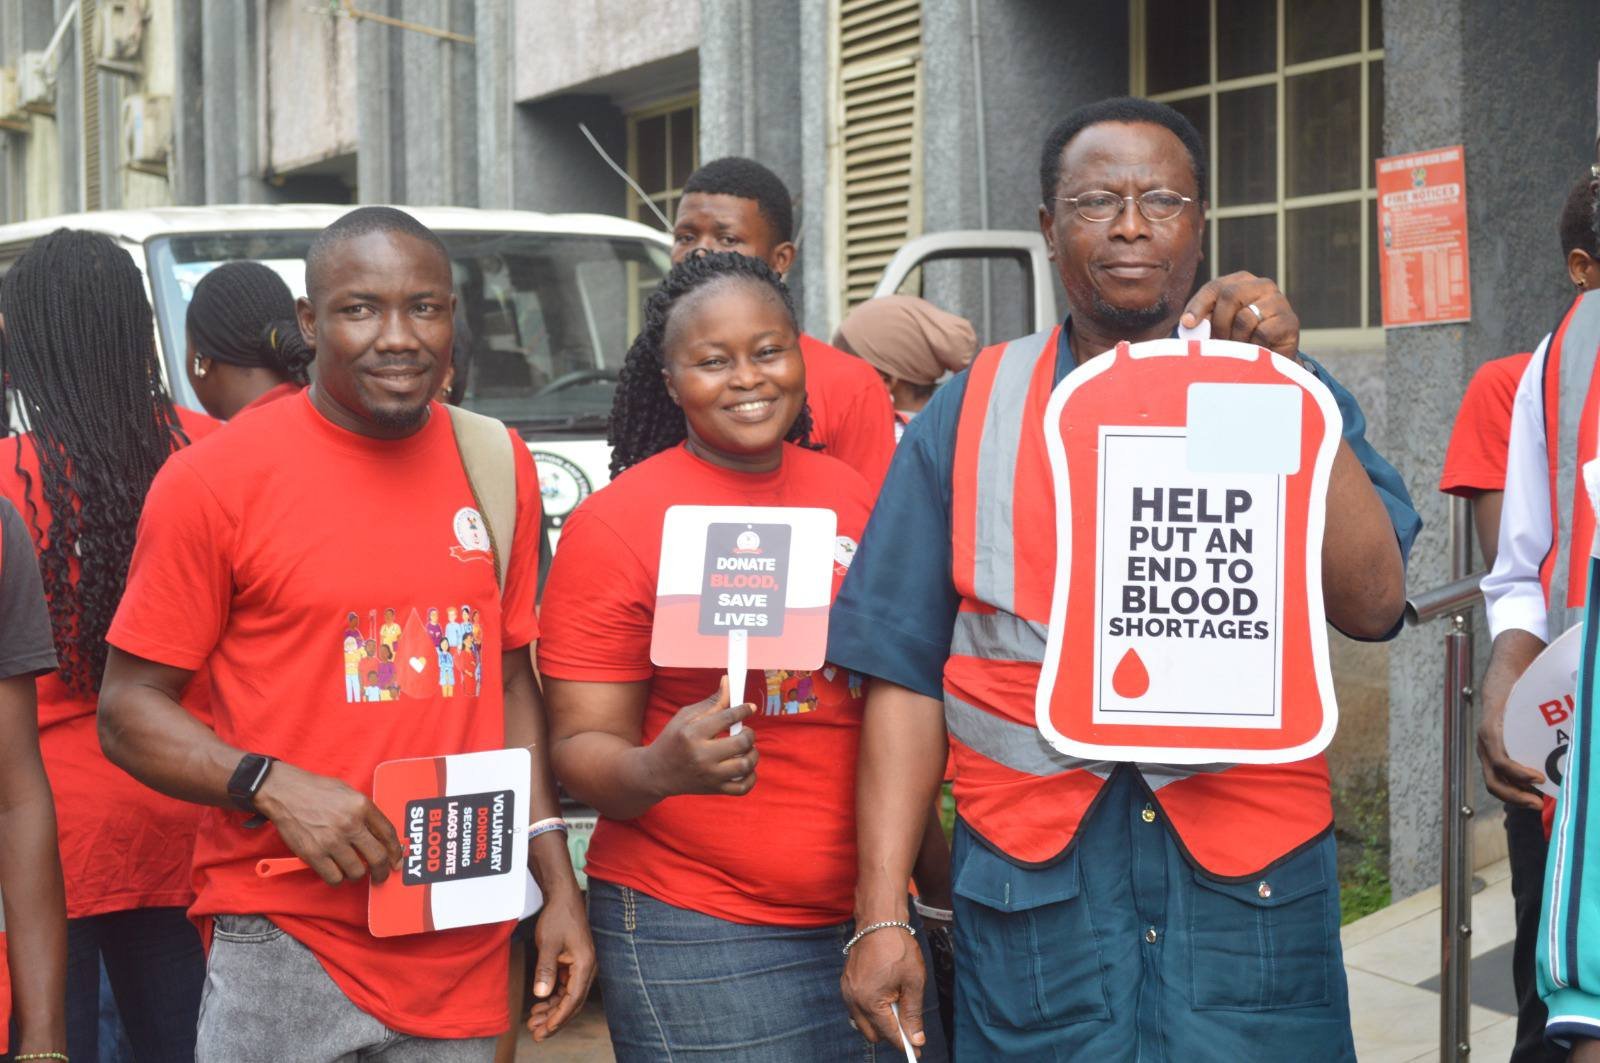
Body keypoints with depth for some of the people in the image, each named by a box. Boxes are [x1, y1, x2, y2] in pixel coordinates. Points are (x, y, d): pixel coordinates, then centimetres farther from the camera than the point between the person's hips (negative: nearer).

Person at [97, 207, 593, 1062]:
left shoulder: (499, 467, 6)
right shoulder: (214, 479, -7)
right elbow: (129, 709, -3)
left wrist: (558, 881, 9)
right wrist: (274, 785, -19)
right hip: (284, 950, -4)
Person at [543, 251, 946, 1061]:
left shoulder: (853, 495, 4)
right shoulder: (615, 524, -8)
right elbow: (582, 749, -10)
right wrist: (660, 769, -30)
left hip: (868, 917, 5)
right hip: (696, 935, -4)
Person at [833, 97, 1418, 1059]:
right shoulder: (970, 412, 7)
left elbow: (1373, 605, -7)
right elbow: (907, 673, 3)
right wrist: (882, 916, -3)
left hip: (1248, 878, 0)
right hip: (1032, 878, 0)